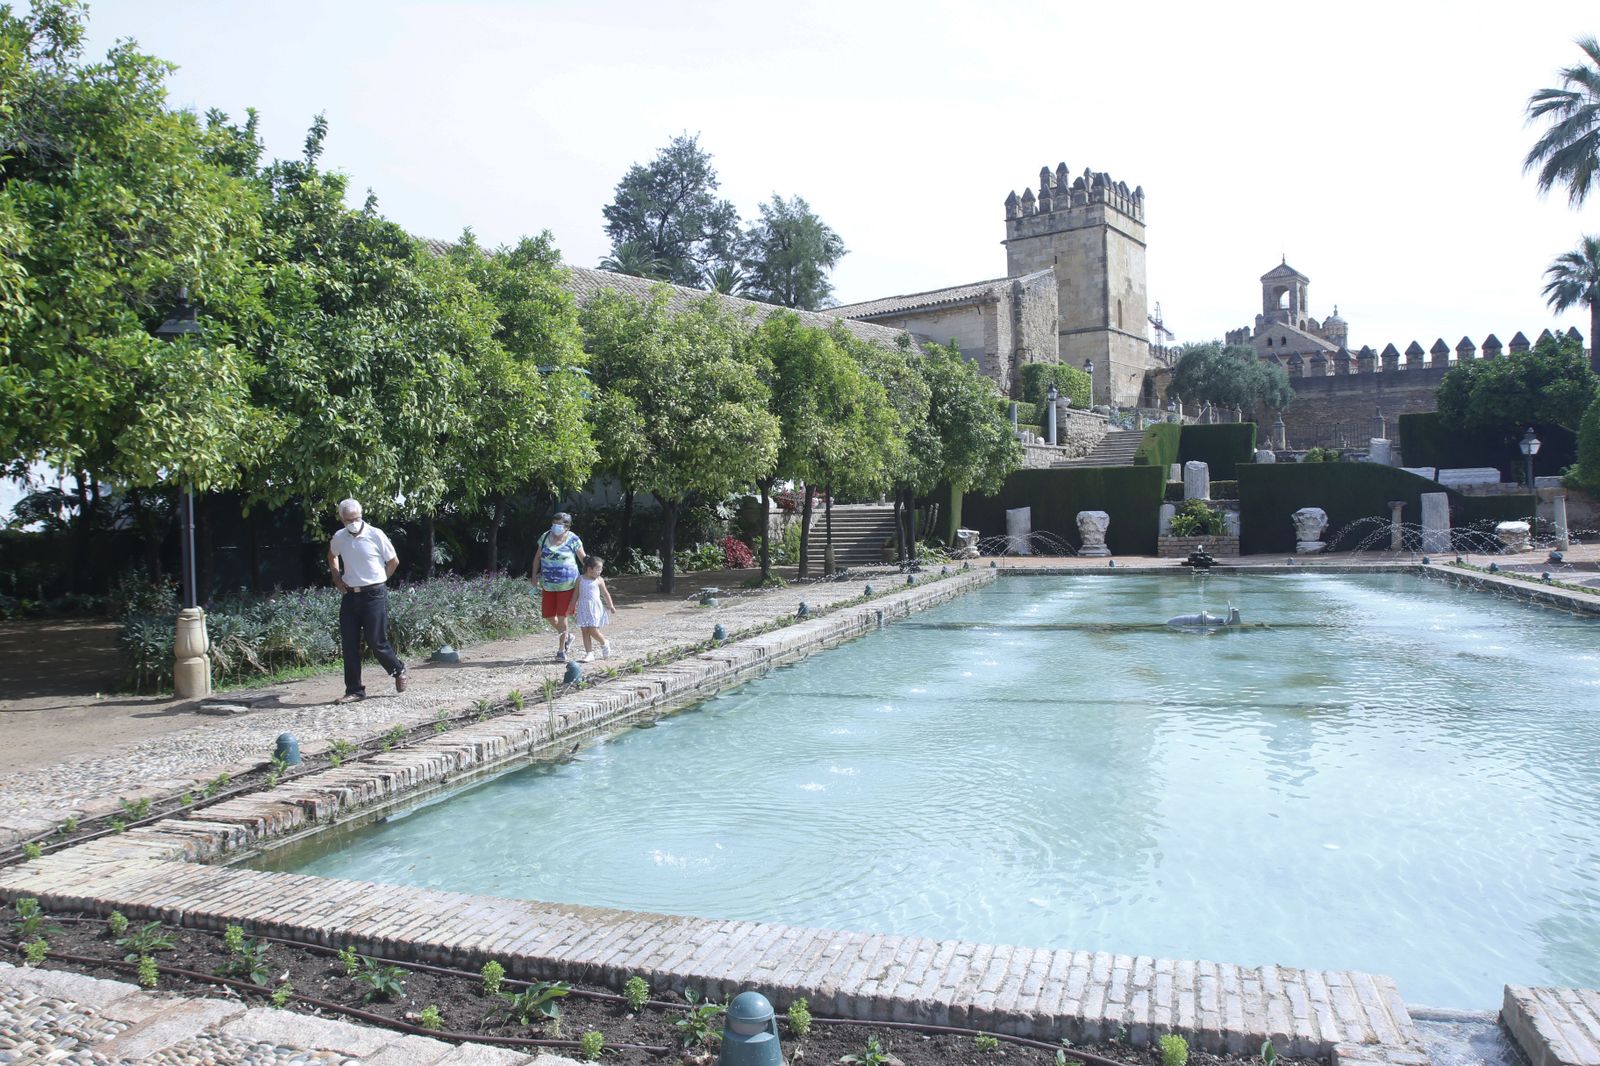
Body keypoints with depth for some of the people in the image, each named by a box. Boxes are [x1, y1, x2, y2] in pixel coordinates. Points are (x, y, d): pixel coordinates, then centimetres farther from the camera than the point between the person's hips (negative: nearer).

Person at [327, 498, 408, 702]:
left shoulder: (375, 535, -9)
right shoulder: (338, 538, 4)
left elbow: (394, 561, 1)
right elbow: (332, 557, 27)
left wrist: (378, 581, 2)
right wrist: (337, 577, 13)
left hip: (374, 595, -5)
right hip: (350, 595, 5)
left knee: (377, 642, -3)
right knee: (349, 645, 4)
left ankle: (399, 671, 23)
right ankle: (354, 690, 12)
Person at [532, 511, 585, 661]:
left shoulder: (573, 540, -6)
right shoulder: (545, 537, 4)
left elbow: (583, 559, -1)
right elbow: (538, 557, 13)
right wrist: (534, 575, 8)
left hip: (566, 585, -4)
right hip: (548, 584, 5)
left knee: (562, 616, -3)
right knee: (548, 614, 8)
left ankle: (561, 651, 8)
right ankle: (565, 636, 36)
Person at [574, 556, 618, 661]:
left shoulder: (599, 580, 1)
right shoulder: (580, 580, 4)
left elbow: (605, 593, 10)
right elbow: (576, 594, 10)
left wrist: (611, 605, 13)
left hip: (595, 608, -2)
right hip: (583, 608, 2)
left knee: (593, 631, -10)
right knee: (585, 632, 1)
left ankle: (604, 643, 18)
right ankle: (589, 653, 6)